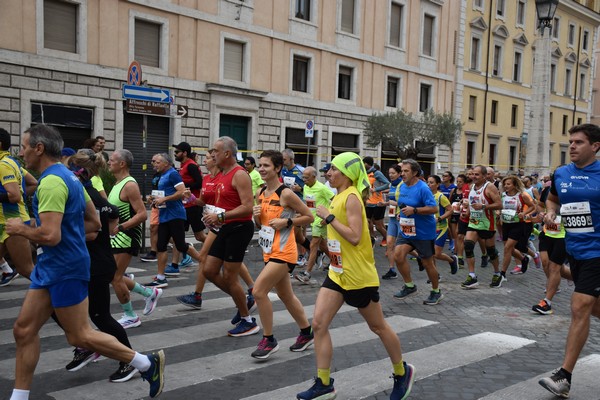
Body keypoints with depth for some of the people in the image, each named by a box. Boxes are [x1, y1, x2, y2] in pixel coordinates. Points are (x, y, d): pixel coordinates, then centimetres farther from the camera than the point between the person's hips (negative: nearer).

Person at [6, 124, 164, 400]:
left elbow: (50, 236, -28)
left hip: (65, 269, -10)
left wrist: (20, 229, -10)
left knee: (79, 336, 0)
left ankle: (147, 364, 11)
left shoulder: (51, 181, -20)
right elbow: (94, 223, 18)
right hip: (50, 266, 10)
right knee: (24, 330, 10)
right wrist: (69, 231, 13)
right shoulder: (67, 176, 12)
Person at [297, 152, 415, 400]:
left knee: (378, 327, 9)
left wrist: (329, 217, -23)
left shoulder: (351, 198, -18)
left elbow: (355, 237, -27)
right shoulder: (339, 197, 9)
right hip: (337, 274, 9)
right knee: (318, 324, -1)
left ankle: (402, 372, 31)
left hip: (359, 276, -8)